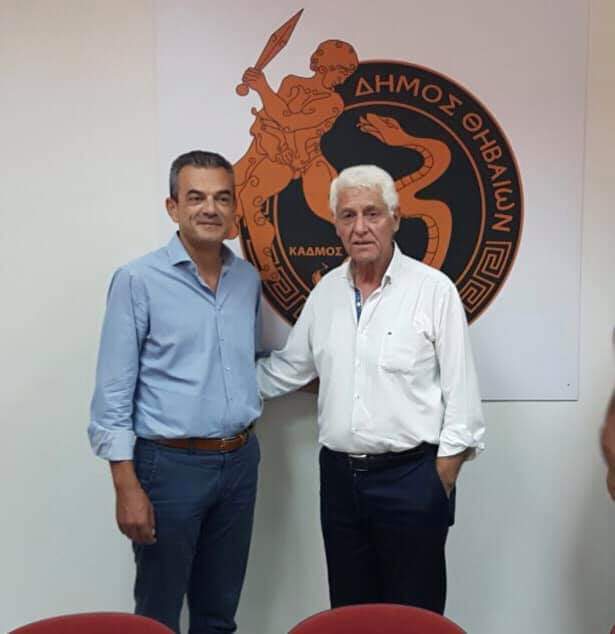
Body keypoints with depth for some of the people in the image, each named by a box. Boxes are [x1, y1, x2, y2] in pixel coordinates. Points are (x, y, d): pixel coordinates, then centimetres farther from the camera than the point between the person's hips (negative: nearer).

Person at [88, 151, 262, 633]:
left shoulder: (249, 279, 6)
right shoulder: (138, 281, -10)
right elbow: (113, 391, -12)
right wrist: (127, 485, -15)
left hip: (240, 461, 5)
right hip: (172, 465, -5)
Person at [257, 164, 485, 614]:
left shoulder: (434, 289, -10)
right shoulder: (326, 291, 6)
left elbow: (461, 393, -9)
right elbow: (287, 368, 16)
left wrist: (442, 480, -10)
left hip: (410, 477, -5)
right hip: (339, 476, 5)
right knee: (348, 612, 18)